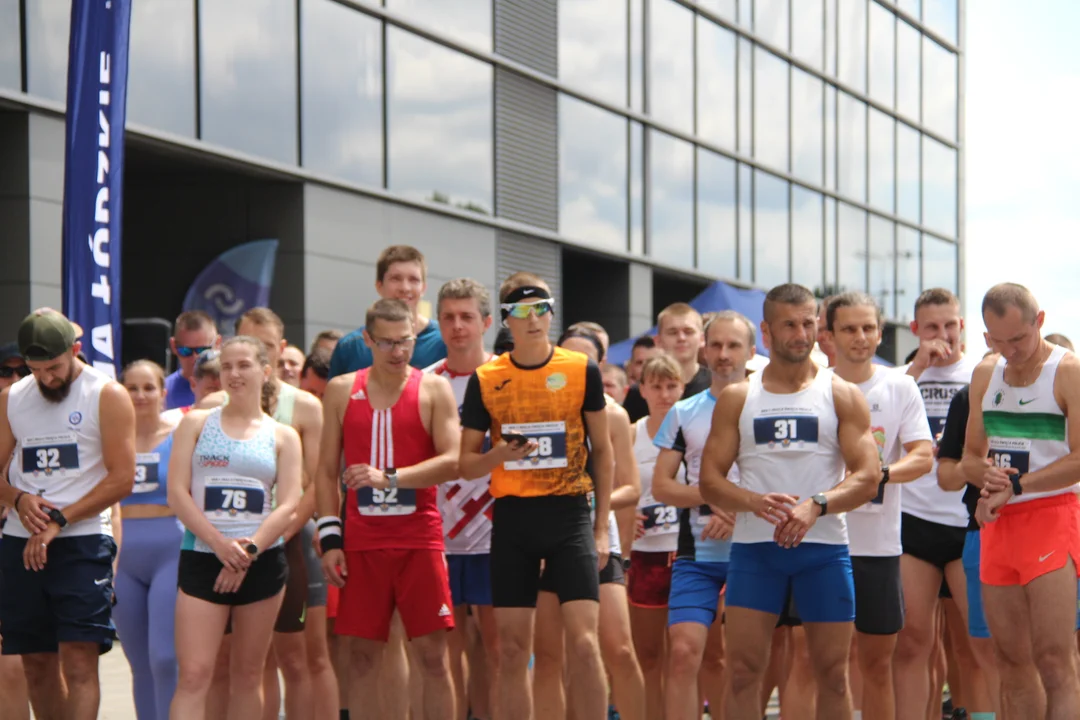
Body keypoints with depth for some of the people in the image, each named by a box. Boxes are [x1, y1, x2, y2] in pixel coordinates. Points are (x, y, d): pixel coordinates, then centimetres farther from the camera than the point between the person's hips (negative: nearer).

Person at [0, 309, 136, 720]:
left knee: (79, 659, -12)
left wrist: (58, 521, -13)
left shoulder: (108, 397, -3)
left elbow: (121, 478, -8)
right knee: (37, 663, 8)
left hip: (82, 543, -5)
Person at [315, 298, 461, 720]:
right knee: (364, 653, 4)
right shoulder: (342, 391, 9)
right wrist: (330, 539, 1)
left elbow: (452, 462, -8)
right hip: (361, 542, 2)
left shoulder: (434, 389, 2)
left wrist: (390, 478, -18)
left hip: (419, 539, -2)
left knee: (433, 652, -3)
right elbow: (326, 470, 9)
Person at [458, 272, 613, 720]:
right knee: (512, 649, 3)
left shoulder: (583, 371, 1)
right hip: (512, 516, 2)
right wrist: (499, 455, -15)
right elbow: (466, 464, 7)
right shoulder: (485, 380, 3)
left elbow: (602, 451, 8)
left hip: (569, 514, -1)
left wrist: (601, 527, 4)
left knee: (583, 642, -12)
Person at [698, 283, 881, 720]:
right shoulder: (736, 398, 9)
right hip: (754, 546, 0)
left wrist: (816, 505, -20)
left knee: (833, 672, 3)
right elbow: (710, 482, 4)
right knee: (743, 669, -5)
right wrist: (755, 502, -16)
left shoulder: (842, 396, 6)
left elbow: (868, 477, -2)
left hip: (824, 546, 0)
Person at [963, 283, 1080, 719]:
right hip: (997, 521, 6)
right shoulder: (986, 375, 14)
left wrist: (1014, 486, -15)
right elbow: (970, 456, 18)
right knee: (1012, 663, 6)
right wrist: (984, 474, -6)